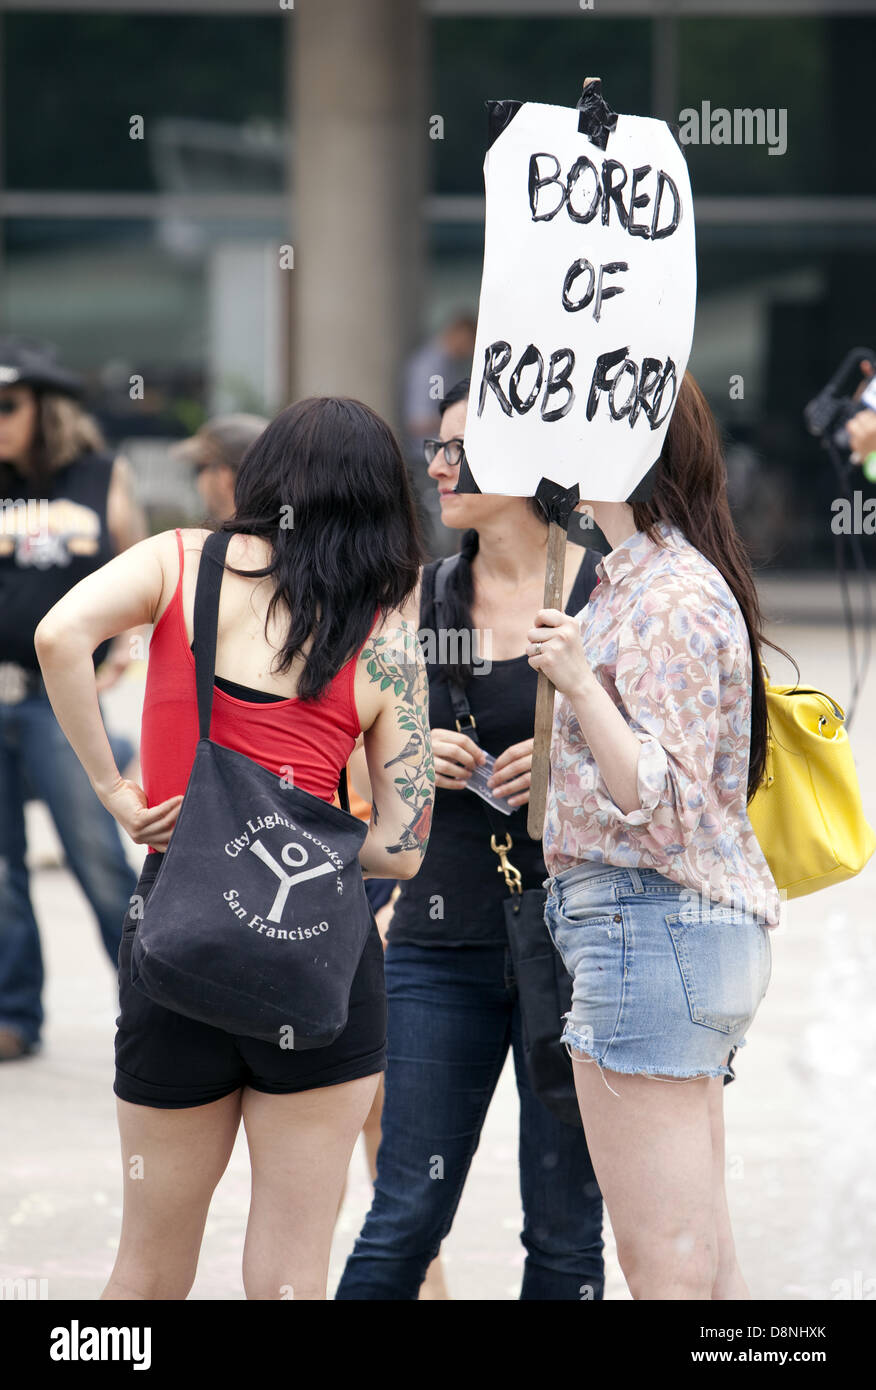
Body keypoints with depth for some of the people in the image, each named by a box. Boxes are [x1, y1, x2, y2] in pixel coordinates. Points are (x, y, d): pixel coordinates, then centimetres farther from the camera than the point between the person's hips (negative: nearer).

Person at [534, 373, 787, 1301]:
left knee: (665, 1265, -8)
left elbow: (665, 804, -20)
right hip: (700, 924, 11)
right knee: (706, 1261, 12)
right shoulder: (638, 581, 17)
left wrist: (582, 685, -25)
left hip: (648, 924, -11)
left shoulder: (670, 599, -14)